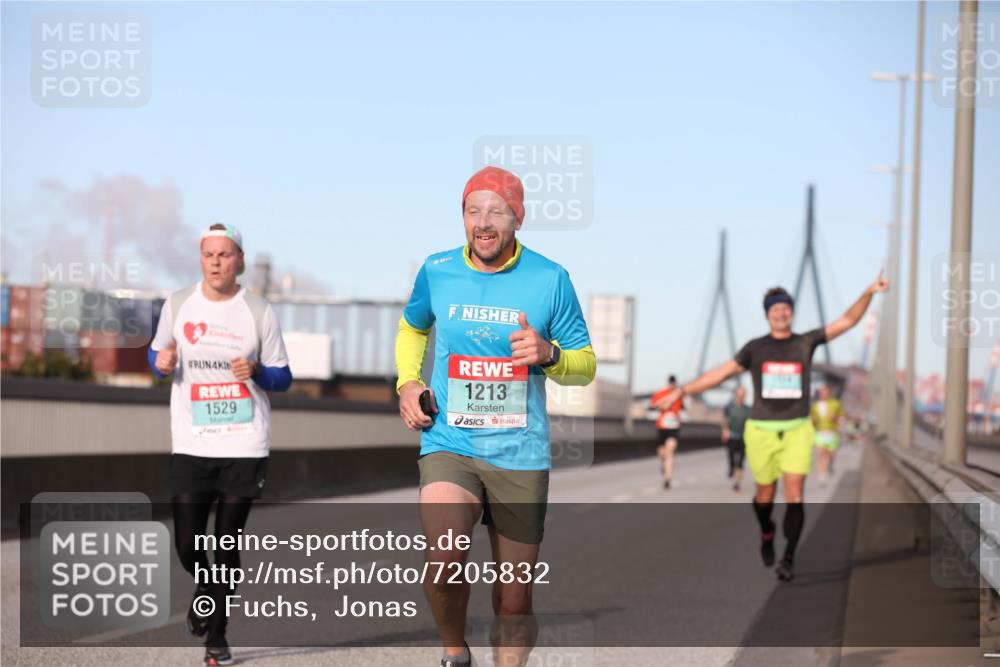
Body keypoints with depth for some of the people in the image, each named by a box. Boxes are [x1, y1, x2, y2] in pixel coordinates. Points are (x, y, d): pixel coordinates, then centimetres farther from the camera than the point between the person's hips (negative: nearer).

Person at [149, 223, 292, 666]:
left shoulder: (259, 313, 0)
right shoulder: (178, 305, 4)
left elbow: (282, 377, 5)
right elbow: (157, 351, 18)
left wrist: (256, 372, -16)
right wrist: (161, 363, -6)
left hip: (244, 446, -1)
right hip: (191, 445, 1)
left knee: (227, 544, 0)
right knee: (187, 543, -2)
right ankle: (205, 589, 32)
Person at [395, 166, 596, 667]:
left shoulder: (550, 279, -2)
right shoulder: (437, 271, 2)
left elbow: (586, 365, 5)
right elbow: (411, 328, 24)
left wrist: (549, 354, -16)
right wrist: (407, 383, 7)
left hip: (520, 454, 1)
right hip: (448, 446, 0)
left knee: (513, 600, 7)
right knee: (443, 561, -26)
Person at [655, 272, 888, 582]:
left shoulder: (806, 342, 1)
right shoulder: (755, 348, 1)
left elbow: (847, 321, -2)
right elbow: (721, 373, 4)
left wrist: (869, 292, -16)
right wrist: (682, 391, -1)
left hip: (796, 431, 0)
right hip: (761, 431, 0)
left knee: (794, 495, -13)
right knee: (766, 492, 13)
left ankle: (787, 560, -11)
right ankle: (767, 534, 45)